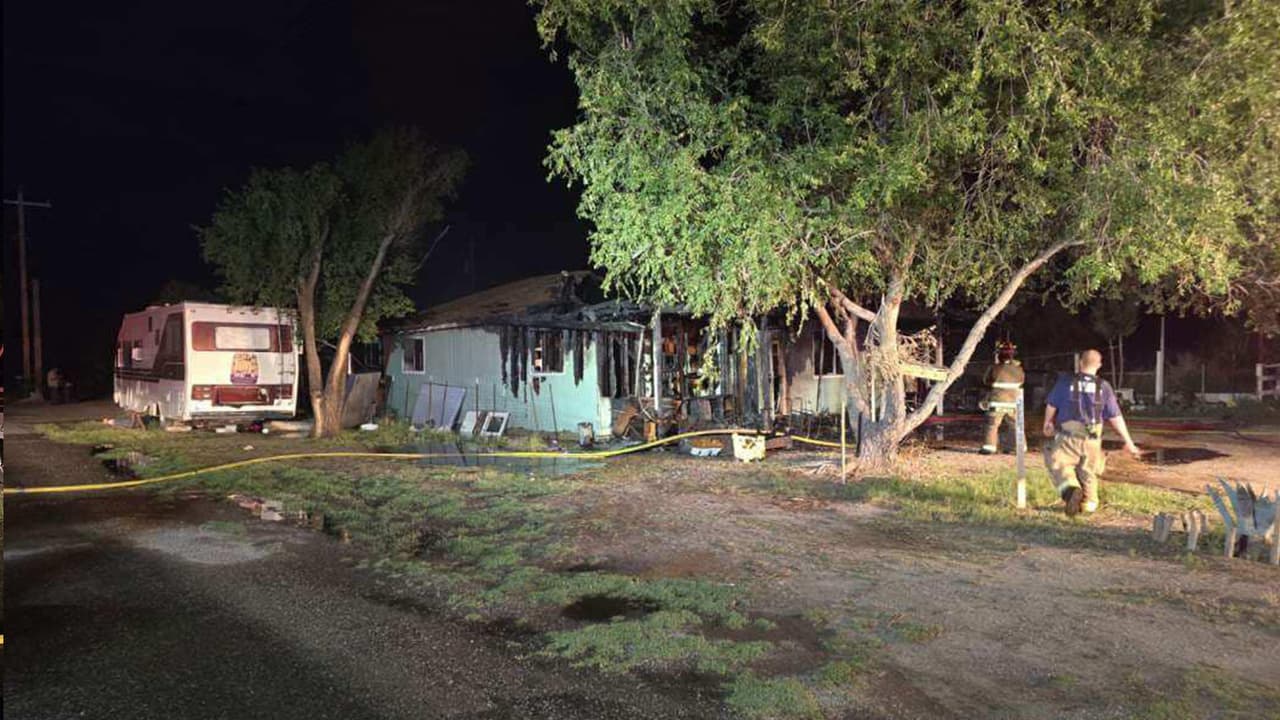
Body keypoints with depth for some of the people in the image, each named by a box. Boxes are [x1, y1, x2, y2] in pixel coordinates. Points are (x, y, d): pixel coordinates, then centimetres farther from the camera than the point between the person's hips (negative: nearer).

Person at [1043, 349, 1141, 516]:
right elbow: (1115, 417, 2)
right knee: (1088, 471, 18)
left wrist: (1047, 423, 23)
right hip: (1092, 438, 3)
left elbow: (1051, 405, 4)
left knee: (1059, 465, 4)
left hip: (1067, 435, -3)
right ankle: (1089, 503, 30)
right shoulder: (1104, 387, 0)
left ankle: (1071, 489, -24)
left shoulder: (1065, 381, -5)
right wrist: (1128, 442, 10)